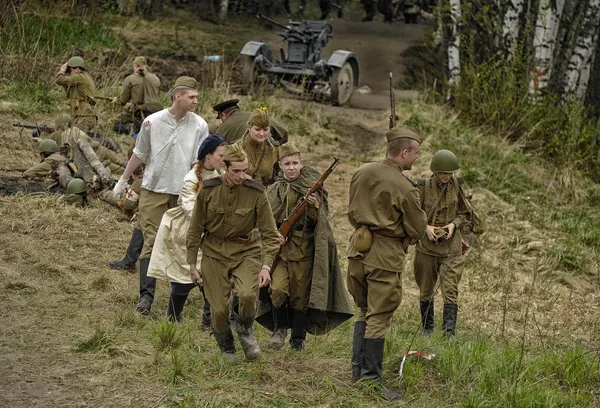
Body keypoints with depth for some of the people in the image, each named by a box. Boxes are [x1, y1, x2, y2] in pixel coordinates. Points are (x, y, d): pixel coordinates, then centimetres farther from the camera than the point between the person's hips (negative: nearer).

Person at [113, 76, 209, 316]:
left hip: (183, 192, 1)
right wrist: (122, 181, 18)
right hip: (154, 188, -1)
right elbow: (139, 154, 11)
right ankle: (146, 295, -11)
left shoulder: (199, 126, -1)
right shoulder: (153, 122, -2)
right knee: (151, 241, -6)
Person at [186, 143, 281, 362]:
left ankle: (245, 329, 7)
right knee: (218, 309, -2)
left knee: (247, 295, -27)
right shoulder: (208, 190, -8)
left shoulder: (256, 193, -11)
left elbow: (269, 233, -7)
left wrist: (266, 266, -18)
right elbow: (195, 228, 2)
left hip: (246, 252, -1)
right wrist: (192, 264, 2)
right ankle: (227, 351, 27)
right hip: (214, 252, 1)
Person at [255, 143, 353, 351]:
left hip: (305, 249, 0)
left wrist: (315, 207, -20)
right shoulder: (274, 190, 7)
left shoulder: (313, 187, 4)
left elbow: (321, 221, 1)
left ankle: (298, 338, 20)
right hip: (279, 247, 0)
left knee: (301, 295, 4)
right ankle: (279, 328, 5)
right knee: (277, 289, -18)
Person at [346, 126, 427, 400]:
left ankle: (358, 370, 23)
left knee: (364, 311, 20)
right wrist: (405, 236, 12)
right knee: (378, 319, 0)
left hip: (358, 251, 7)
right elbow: (418, 229, -8)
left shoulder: (362, 173, 3)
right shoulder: (404, 187, -16)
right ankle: (371, 380, 3)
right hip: (385, 256, -7)